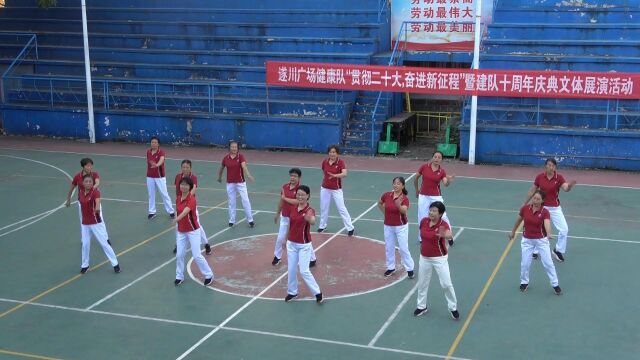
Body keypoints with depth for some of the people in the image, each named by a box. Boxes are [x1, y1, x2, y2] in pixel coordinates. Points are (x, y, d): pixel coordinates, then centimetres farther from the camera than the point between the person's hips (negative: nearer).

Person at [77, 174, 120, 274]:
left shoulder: (95, 192, -17)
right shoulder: (81, 192, 1)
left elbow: (97, 201, -39)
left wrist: (97, 208, -60)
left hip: (96, 223, -5)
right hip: (85, 224, 5)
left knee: (104, 243, -1)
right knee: (85, 244, 8)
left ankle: (115, 264, 8)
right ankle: (85, 265, 25)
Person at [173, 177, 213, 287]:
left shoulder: (191, 199, -19)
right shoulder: (178, 199, 3)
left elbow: (185, 212, -37)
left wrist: (176, 219, -54)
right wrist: (177, 227, 12)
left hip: (193, 231, -6)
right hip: (181, 231, 6)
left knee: (196, 255, -4)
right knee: (179, 255, 6)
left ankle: (209, 275, 12)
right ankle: (179, 276, 23)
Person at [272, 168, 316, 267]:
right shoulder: (285, 187, 2)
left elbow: (297, 201, -30)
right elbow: (281, 201, 13)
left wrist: (285, 198, -20)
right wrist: (278, 214, 20)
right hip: (285, 217, 5)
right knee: (280, 238, 14)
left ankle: (312, 259, 15)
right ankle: (277, 256, 34)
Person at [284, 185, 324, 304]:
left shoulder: (310, 210, -18)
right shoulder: (293, 208, 0)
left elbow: (313, 222, -41)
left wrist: (310, 219, -65)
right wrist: (286, 240, 19)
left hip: (304, 245, -5)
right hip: (292, 244, 5)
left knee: (304, 271, -5)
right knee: (291, 270, 10)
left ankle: (318, 293, 9)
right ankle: (292, 292, 27)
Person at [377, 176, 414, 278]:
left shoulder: (404, 198, -17)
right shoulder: (386, 195, -6)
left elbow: (404, 211, -36)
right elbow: (379, 203, 15)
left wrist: (398, 205, -55)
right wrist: (385, 213, 6)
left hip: (401, 227, -4)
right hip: (388, 226, 5)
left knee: (403, 248, -2)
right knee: (389, 247, 15)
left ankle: (410, 269, 12)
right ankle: (391, 267, 32)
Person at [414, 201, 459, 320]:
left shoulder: (443, 224, -24)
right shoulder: (424, 221, -8)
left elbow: (450, 235, -47)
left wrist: (444, 235, -68)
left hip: (439, 258, -5)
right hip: (424, 258, 5)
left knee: (446, 284, -2)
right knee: (422, 283, 16)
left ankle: (453, 308, 19)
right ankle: (422, 307, 35)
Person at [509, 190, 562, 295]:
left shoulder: (545, 212, -18)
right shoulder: (525, 208, -10)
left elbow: (547, 224, -36)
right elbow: (518, 220, 8)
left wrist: (549, 234, -56)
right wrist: (513, 232, 19)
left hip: (541, 240, -2)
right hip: (527, 240, 2)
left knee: (548, 263, 1)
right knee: (525, 263, 5)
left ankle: (555, 285, 16)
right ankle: (524, 282, 29)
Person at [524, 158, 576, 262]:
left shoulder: (559, 178, -12)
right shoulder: (539, 177, -8)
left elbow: (566, 189, -29)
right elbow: (532, 191, 2)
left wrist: (570, 185, -52)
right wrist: (524, 204, 6)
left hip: (555, 208, 0)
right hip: (542, 207, 1)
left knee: (564, 229, -6)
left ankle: (558, 250, 17)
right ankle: (535, 251, 33)